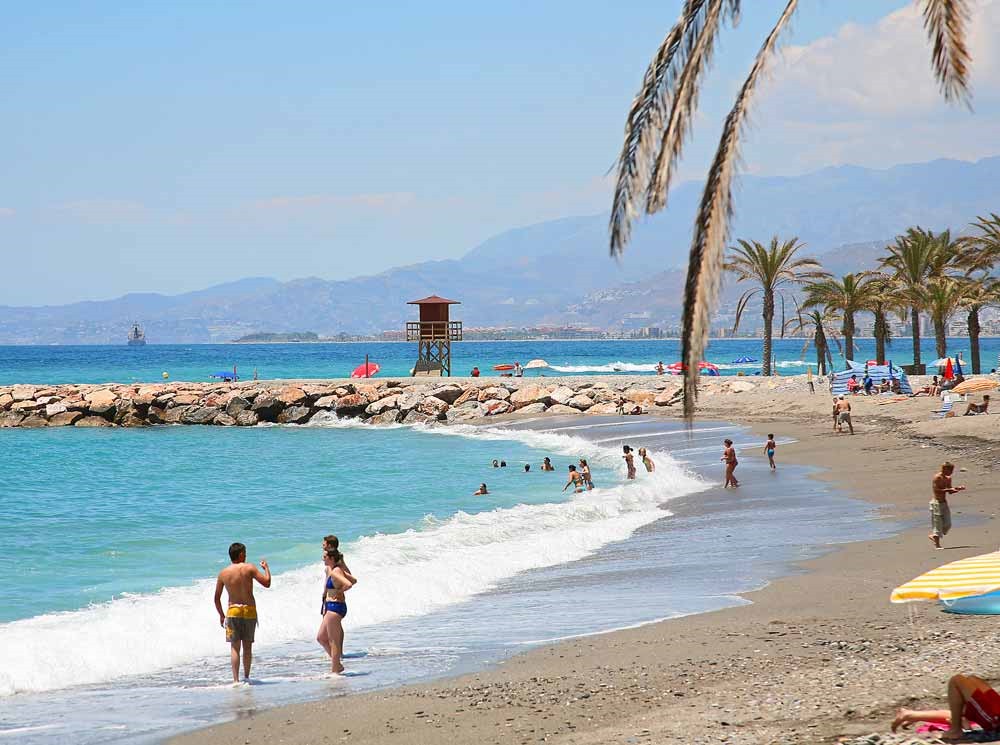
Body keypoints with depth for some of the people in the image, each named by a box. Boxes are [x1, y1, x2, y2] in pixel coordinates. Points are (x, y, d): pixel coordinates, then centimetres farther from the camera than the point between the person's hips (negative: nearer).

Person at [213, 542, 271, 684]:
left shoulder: (223, 573, 2)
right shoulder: (249, 568, -5)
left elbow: (217, 598, 7)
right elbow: (267, 583, -6)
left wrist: (221, 615, 19)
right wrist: (266, 568, 12)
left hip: (233, 611, 1)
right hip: (250, 610, -1)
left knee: (235, 647, 1)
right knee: (247, 646, 13)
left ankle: (236, 679, -9)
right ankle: (246, 677, 19)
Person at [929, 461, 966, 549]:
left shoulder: (948, 479, 11)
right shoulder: (937, 478, -13)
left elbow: (950, 492, 18)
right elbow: (936, 490, -22)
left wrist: (958, 489, 0)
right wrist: (948, 489, -24)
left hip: (944, 502, 8)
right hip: (937, 503, -8)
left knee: (947, 524, 6)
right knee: (938, 523, -4)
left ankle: (933, 536, 23)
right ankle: (937, 544, 1)